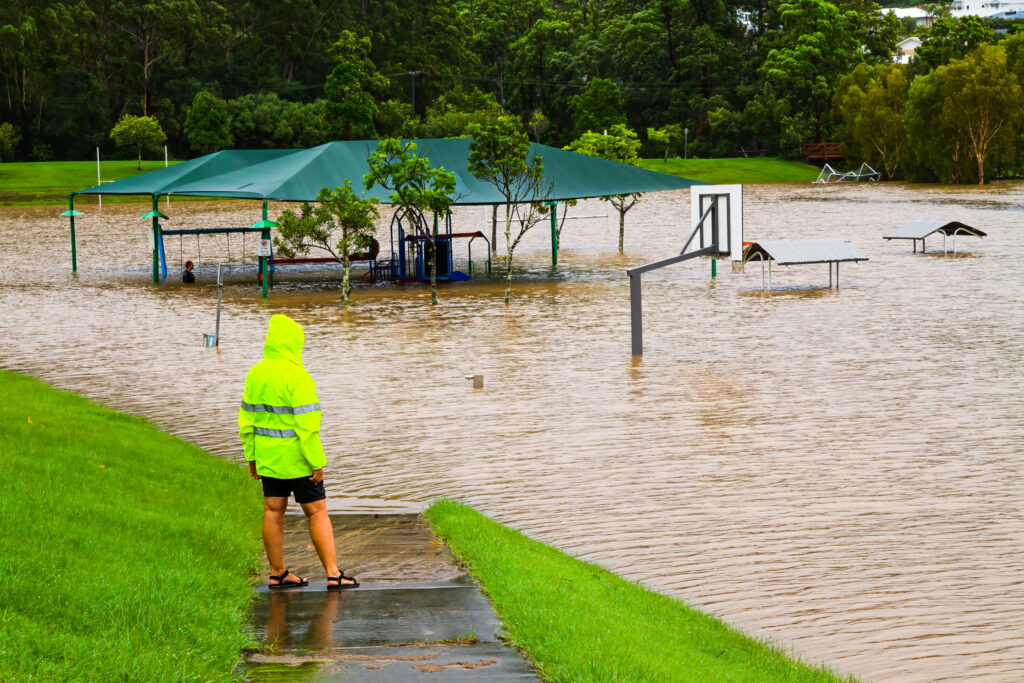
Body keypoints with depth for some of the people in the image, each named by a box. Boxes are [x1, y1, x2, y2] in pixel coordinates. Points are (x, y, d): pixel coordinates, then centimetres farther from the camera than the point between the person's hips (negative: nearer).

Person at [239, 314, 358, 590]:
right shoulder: (297, 377, -18)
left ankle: (277, 573, 16)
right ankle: (333, 574, 0)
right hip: (296, 458, -6)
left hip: (267, 457, 6)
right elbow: (306, 425, -20)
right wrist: (317, 463, -15)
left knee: (273, 511, 11)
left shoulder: (255, 374, 4)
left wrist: (251, 456, 17)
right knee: (317, 513, 1)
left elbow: (247, 419, 9)